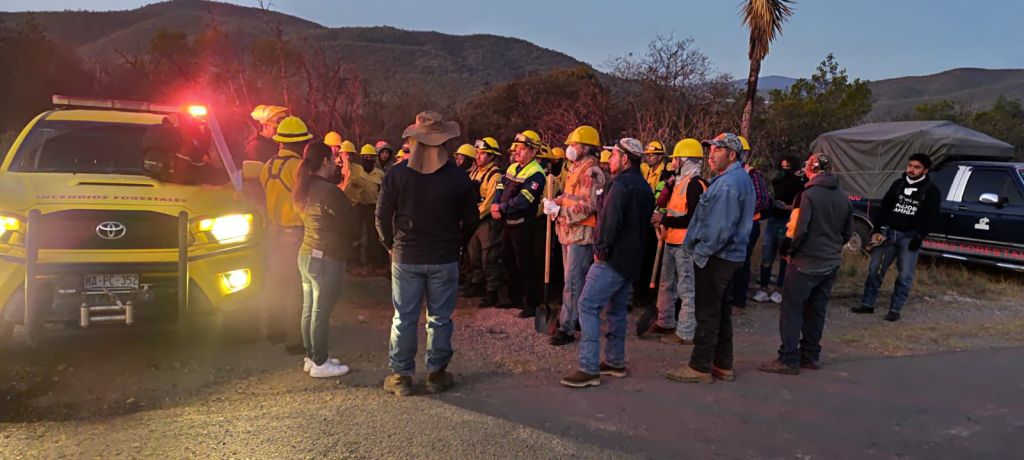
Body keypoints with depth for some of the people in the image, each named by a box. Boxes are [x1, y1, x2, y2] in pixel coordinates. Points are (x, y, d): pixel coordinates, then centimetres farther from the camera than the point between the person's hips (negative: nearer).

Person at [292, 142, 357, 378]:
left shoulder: (304, 189, 8)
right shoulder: (329, 191, -19)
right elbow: (350, 219, -10)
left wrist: (341, 190, 9)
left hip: (306, 254, 9)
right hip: (326, 258, -9)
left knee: (309, 309, 14)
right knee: (321, 312, -1)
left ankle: (311, 357, 25)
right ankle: (319, 363, 8)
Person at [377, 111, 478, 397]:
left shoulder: (397, 173, -6)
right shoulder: (458, 176, -5)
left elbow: (382, 216, -2)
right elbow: (471, 219, 0)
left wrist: (392, 245, 11)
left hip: (406, 257, 0)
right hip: (444, 258, 0)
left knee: (404, 317, 8)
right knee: (440, 318, 9)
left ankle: (401, 376, 15)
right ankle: (437, 373, 17)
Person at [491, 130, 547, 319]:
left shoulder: (536, 174, -16)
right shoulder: (512, 168, 12)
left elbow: (522, 201, -24)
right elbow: (500, 189, 7)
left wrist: (502, 208, -18)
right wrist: (495, 205, -12)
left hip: (524, 226, -9)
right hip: (509, 224, 9)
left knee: (526, 266, -1)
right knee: (509, 263, 19)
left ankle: (531, 304, 10)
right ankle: (515, 298, 34)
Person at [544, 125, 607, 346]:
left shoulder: (591, 171, -14)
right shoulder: (577, 168, 17)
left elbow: (588, 206, -21)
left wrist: (559, 211, -21)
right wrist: (555, 202, 3)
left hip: (582, 233, -10)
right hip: (570, 231, 10)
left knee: (573, 281, -9)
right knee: (574, 278, 17)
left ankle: (567, 327, -6)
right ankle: (575, 318, 28)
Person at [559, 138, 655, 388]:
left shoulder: (621, 183, -14)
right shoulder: (645, 187, 16)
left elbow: (611, 220, -23)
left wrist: (601, 249, -13)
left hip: (613, 258, -10)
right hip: (633, 259, 10)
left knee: (588, 305, -9)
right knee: (616, 309, 17)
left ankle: (589, 369, -11)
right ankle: (615, 362, 24)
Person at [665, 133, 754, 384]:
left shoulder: (728, 184, -20)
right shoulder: (739, 178, 13)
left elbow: (720, 227, -25)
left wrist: (701, 251, -13)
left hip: (716, 257, -10)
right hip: (727, 255, 10)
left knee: (707, 312, -1)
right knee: (719, 309, 16)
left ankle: (700, 367, 8)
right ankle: (723, 365, 25)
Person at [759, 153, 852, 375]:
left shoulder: (809, 194, -16)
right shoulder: (844, 198, 6)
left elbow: (800, 230, -19)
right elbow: (848, 233, 13)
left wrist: (788, 250, -4)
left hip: (807, 262, -7)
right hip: (831, 263, 7)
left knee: (792, 309, -1)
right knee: (816, 310, 15)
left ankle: (789, 359, -1)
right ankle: (811, 355, 23)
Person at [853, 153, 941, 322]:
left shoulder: (931, 191, -1)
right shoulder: (898, 184, 9)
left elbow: (930, 218, -6)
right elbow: (884, 207, 8)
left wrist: (919, 237, -15)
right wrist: (877, 228, -1)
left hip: (909, 237, -3)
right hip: (888, 232, 3)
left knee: (905, 275, -1)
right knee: (874, 268, 2)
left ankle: (895, 309, 9)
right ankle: (867, 304, 11)